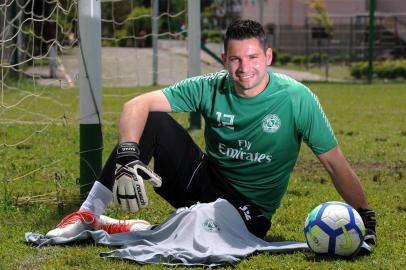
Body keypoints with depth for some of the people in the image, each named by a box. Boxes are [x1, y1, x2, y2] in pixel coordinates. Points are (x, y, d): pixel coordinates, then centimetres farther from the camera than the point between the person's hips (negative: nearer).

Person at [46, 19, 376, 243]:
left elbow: (335, 163, -10)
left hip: (248, 211, -2)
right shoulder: (210, 89, -9)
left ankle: (136, 232, -7)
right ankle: (89, 214, -17)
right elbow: (136, 105, -15)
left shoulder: (296, 98, -15)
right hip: (204, 182, 2)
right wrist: (127, 158, -32)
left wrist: (366, 218, -13)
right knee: (153, 121, -20)